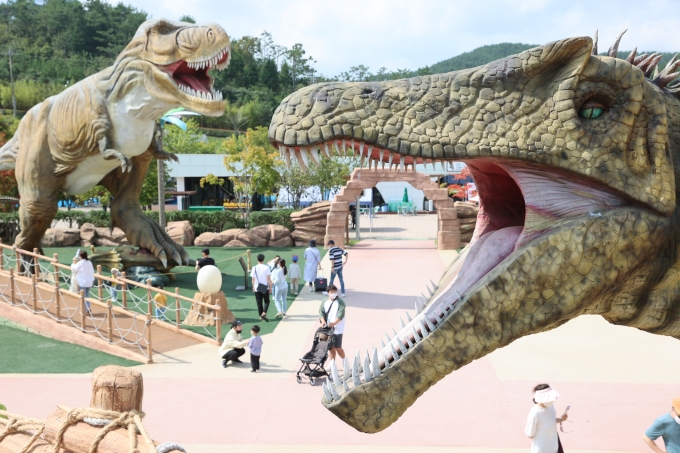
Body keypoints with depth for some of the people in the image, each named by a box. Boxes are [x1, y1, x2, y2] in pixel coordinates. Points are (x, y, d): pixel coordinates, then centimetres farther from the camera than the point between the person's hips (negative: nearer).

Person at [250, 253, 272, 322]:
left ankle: (261, 315, 17)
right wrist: (270, 287, -1)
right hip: (265, 288, -2)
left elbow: (253, 279, 1)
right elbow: (268, 278, -10)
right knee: (267, 301, 11)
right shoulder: (266, 267, -9)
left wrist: (253, 287, 14)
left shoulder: (254, 268, -3)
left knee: (259, 302, 12)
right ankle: (264, 313, -9)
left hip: (257, 288, 2)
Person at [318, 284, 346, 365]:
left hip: (337, 329, -5)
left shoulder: (340, 302, -6)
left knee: (338, 347, -5)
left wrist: (334, 323, -31)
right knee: (330, 347, 11)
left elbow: (340, 315, -16)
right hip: (327, 328, 5)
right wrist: (323, 321, -17)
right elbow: (321, 312, 4)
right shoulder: (324, 303, 10)